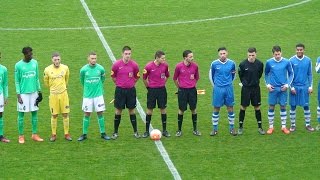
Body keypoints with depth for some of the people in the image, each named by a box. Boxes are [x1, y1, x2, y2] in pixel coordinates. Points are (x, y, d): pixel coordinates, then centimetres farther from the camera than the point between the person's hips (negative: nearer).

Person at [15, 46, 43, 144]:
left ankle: (34, 134, 17)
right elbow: (17, 81, -5)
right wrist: (18, 95, -10)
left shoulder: (35, 63, 3)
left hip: (33, 92, 4)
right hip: (23, 93, -4)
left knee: (34, 113, 8)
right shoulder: (18, 65, -9)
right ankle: (21, 136, 10)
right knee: (21, 114, 2)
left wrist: (39, 91, 10)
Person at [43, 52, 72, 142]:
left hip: (63, 94, 1)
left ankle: (66, 134, 13)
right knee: (54, 115, 4)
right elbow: (46, 82, 9)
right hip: (53, 94, -1)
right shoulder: (47, 70, -8)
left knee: (65, 114, 4)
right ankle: (53, 134, 14)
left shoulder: (65, 68, -3)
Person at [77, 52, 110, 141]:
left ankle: (103, 133, 13)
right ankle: (84, 134, 13)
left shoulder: (100, 68, -5)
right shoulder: (83, 69, -7)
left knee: (100, 113, 4)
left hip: (98, 95, 1)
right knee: (87, 114, 4)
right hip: (87, 95, -1)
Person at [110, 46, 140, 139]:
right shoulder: (116, 64, -7)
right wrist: (119, 84, 10)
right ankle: (115, 132, 12)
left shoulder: (134, 64, -4)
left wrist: (131, 84, 9)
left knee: (132, 110, 6)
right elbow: (113, 76, 7)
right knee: (118, 111, 3)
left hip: (130, 90, 1)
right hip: (120, 90, -1)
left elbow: (137, 77, 11)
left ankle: (135, 132, 15)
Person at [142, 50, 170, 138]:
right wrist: (148, 87, 5)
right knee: (149, 109, 2)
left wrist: (162, 84, 13)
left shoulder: (165, 65, -3)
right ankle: (147, 131, 10)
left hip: (162, 89, 3)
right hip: (152, 90, -3)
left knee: (163, 109, 4)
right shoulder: (149, 66, -12)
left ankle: (164, 130, 14)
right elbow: (144, 78, 0)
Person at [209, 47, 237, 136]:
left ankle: (232, 128, 18)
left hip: (228, 89, 1)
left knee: (230, 109, 6)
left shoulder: (231, 63, -2)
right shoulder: (214, 64, -6)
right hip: (218, 89, -1)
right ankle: (215, 129, 14)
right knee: (216, 109, 4)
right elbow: (211, 75, 9)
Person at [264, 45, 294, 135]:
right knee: (271, 107, 4)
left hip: (283, 88, 0)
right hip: (273, 89, 0)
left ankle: (283, 126, 15)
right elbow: (266, 74, 11)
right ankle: (271, 127, 14)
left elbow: (291, 74, 5)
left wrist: (287, 84, -5)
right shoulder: (269, 62, -3)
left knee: (283, 107, 6)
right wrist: (267, 84, 0)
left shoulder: (286, 62, -4)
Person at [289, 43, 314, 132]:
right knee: (293, 106, 3)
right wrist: (291, 87, -7)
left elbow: (310, 74, 7)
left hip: (304, 86, 1)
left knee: (306, 106, 4)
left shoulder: (308, 60, 1)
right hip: (294, 86, -1)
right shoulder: (291, 60, -5)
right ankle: (293, 125, 13)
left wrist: (310, 86, 2)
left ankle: (308, 124, 13)